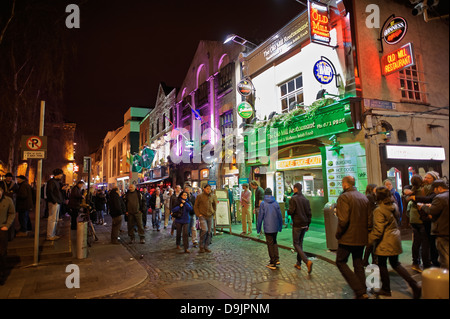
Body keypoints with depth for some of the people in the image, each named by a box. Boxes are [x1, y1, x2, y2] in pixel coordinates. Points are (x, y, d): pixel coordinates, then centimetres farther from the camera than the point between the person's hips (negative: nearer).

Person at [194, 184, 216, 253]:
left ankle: (206, 247, 18)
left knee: (209, 232, 6)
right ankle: (201, 247, -2)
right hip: (202, 216, -5)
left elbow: (214, 204, 24)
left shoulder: (211, 197, 8)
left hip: (210, 216, 5)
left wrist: (213, 212, 13)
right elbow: (195, 206, 0)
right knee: (204, 230, -18)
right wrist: (198, 214, -8)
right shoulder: (200, 196, -3)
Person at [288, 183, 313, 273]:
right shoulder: (306, 199, 7)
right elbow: (309, 213, 8)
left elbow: (291, 211, -19)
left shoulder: (293, 199, -13)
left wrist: (288, 212, 5)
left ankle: (307, 261, -17)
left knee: (296, 244, 1)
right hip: (304, 225, 7)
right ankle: (298, 263, 22)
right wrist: (308, 224, 15)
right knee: (300, 243, 16)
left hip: (297, 225, -6)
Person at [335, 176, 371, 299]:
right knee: (358, 264, 17)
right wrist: (365, 231, 18)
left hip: (348, 238, -7)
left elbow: (343, 220, -22)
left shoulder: (343, 197, -15)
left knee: (341, 262, 4)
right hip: (362, 238, 7)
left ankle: (359, 291, -3)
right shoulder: (364, 197, 9)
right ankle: (362, 291, 23)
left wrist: (338, 234, -9)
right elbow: (370, 219, 10)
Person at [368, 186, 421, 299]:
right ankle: (414, 285, 12)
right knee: (395, 264, 18)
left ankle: (385, 289, 21)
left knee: (382, 264, 9)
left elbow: (378, 230, -21)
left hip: (385, 242, -8)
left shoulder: (379, 210, -21)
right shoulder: (394, 206, 4)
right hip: (395, 238, 8)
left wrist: (369, 240, -9)